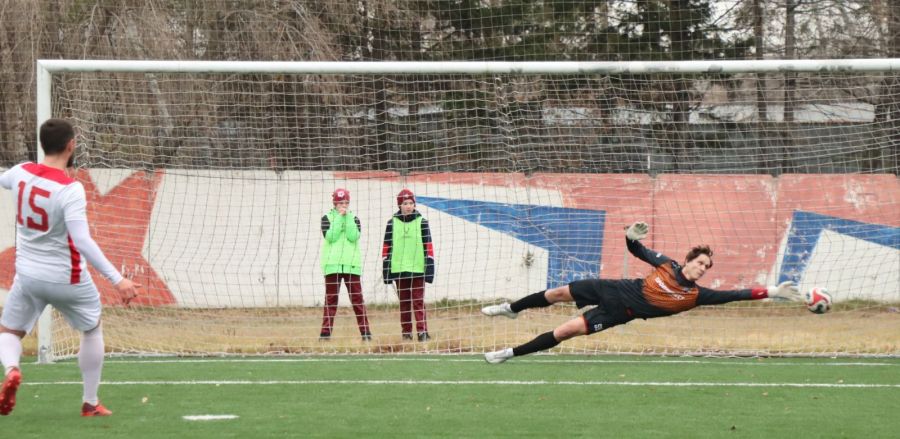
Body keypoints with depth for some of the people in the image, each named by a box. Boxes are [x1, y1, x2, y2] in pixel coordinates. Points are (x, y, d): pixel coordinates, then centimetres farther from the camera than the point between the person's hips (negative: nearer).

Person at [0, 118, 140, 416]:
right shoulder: (70, 189, -24)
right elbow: (82, 242, -32)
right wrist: (117, 280, -32)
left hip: (28, 275, 3)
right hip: (67, 278, -3)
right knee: (92, 330, 22)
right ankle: (90, 404, 25)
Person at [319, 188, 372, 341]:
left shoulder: (354, 219, 10)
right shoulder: (327, 218, 6)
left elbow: (354, 237, -8)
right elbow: (330, 237, -11)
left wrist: (347, 217, -10)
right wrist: (339, 217, -10)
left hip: (352, 264, 1)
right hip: (332, 264, -1)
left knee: (357, 298, -1)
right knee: (330, 299, 0)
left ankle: (365, 331, 0)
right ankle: (326, 332, 0)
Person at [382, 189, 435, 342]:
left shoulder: (422, 222, 4)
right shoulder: (392, 223, 6)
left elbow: (428, 246, 4)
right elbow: (386, 247, 7)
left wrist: (430, 266, -2)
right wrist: (385, 269, 3)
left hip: (418, 269, -1)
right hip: (398, 270, 1)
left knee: (418, 301, -6)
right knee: (404, 302, 6)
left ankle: (422, 331, -9)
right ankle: (406, 332, 10)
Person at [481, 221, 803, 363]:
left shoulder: (695, 295, -13)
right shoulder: (667, 266, -5)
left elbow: (732, 295, -20)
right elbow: (638, 251, 6)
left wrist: (771, 292, -28)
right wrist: (632, 236, -19)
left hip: (618, 313, -3)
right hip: (614, 289, 3)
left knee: (565, 331, -13)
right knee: (558, 293, 7)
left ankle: (511, 353, -2)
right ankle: (511, 309, 35)